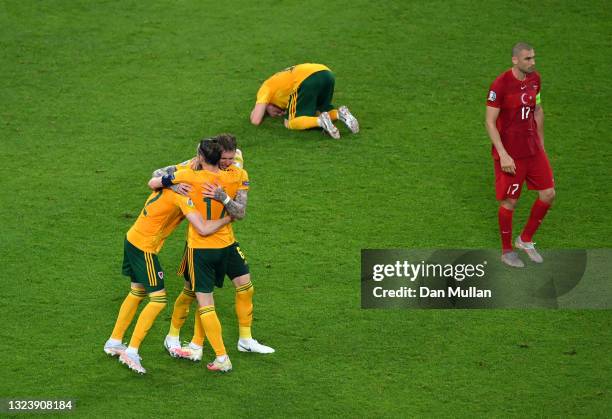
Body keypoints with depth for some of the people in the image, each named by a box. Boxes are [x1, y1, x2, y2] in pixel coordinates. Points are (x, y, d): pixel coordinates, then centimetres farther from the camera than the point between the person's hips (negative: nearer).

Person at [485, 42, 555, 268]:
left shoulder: (534, 79, 3)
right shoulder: (500, 85, -18)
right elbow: (490, 122, -16)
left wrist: (541, 143, 19)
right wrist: (503, 155, -21)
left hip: (533, 149, 7)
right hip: (510, 153, -7)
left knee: (548, 194, 4)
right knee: (509, 202, 3)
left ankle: (525, 240, 23)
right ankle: (507, 251, 22)